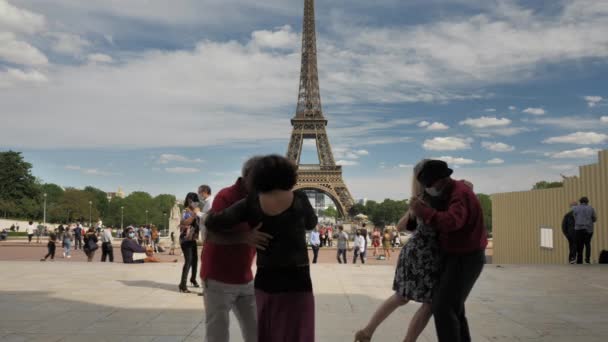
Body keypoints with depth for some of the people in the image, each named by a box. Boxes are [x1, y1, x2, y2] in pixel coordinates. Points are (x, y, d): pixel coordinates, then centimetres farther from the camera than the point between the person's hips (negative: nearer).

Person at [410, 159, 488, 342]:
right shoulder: (452, 190, 8)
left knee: (443, 307, -13)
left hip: (466, 259, -10)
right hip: (457, 256, 10)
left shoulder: (460, 194, -24)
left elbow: (452, 221, -41)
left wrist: (423, 212, -35)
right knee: (452, 306, 17)